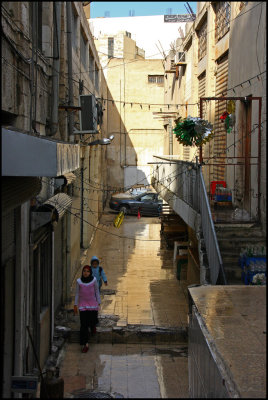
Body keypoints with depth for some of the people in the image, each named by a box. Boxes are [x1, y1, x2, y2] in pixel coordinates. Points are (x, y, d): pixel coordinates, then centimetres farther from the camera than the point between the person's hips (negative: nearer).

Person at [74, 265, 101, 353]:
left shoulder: (94, 280, -6)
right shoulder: (79, 281, -4)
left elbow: (97, 292, 3)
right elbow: (77, 293, 4)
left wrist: (98, 303, 4)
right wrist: (75, 305, 3)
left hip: (93, 304, 0)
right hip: (83, 305, 0)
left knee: (92, 321, -1)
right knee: (83, 325, -4)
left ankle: (93, 326, 39)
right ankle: (85, 344, 1)